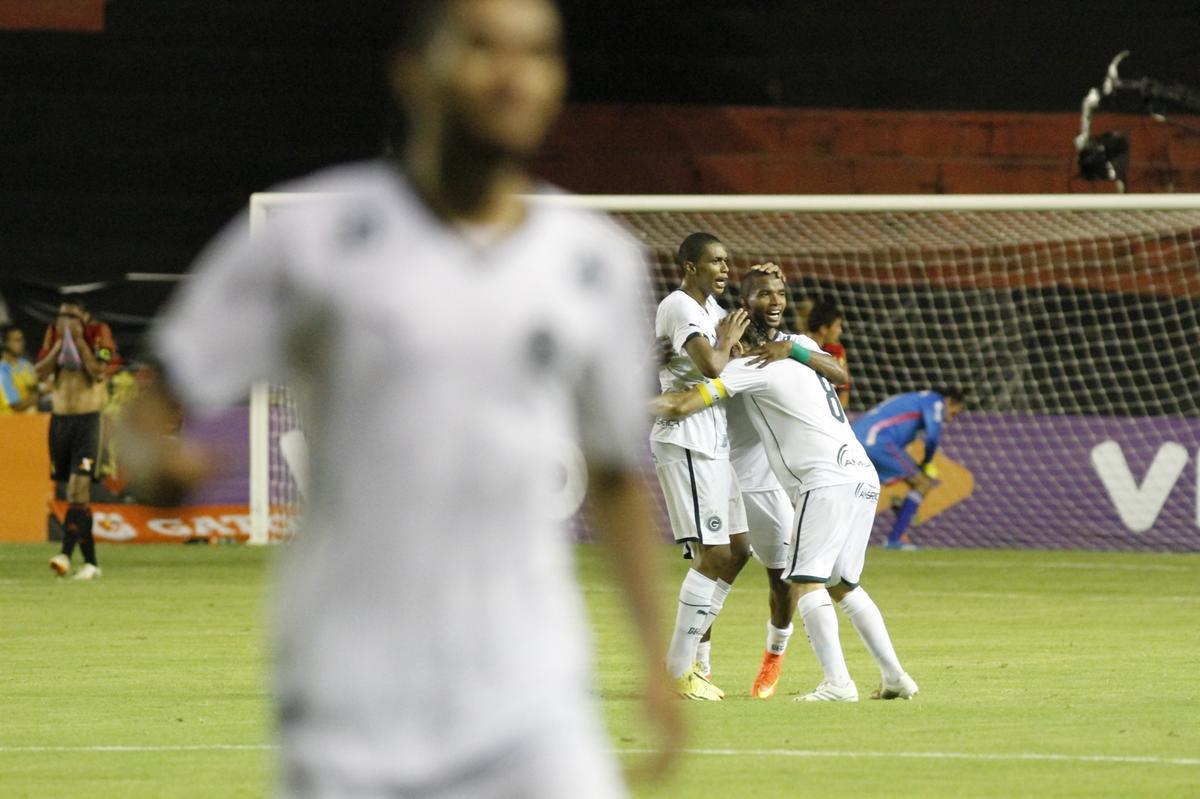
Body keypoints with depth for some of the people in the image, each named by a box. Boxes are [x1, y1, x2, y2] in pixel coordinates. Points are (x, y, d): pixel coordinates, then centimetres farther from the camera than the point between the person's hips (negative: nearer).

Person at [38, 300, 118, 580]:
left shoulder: (98, 333, -5)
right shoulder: (53, 334, 8)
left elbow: (99, 372, -17)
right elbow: (40, 372, -1)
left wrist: (79, 340, -14)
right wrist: (60, 343, -9)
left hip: (88, 419, -5)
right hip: (59, 418, 5)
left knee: (79, 488, -17)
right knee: (74, 492, 7)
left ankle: (67, 554, -26)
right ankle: (90, 561, 13)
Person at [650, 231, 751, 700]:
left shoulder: (709, 306, 16)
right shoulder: (680, 307, -14)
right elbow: (712, 367, -26)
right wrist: (727, 340, -7)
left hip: (712, 444, 10)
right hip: (685, 441, -10)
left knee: (736, 551, 12)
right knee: (712, 555, -11)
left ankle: (686, 656, 18)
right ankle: (678, 671, -6)